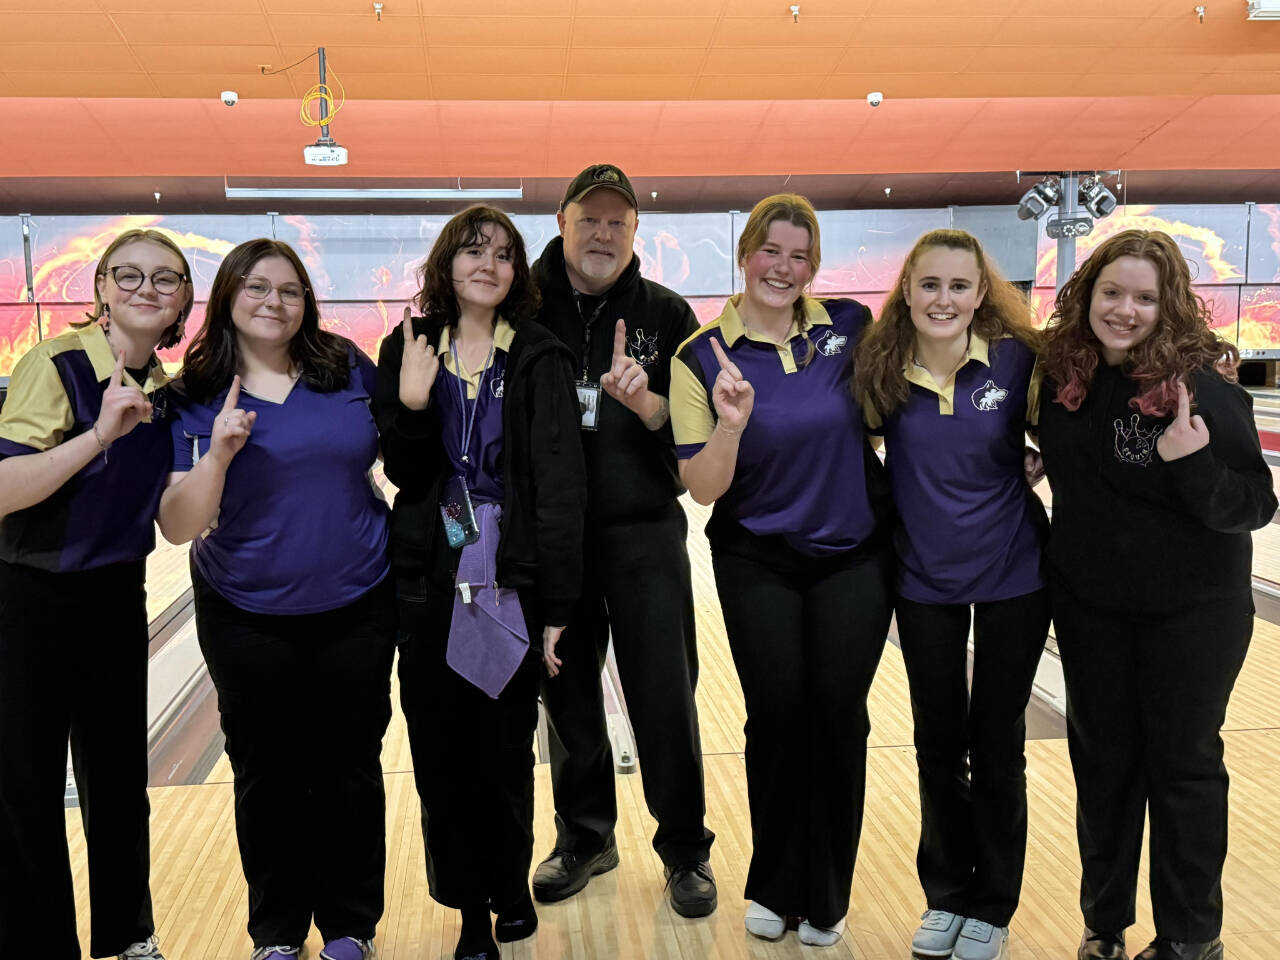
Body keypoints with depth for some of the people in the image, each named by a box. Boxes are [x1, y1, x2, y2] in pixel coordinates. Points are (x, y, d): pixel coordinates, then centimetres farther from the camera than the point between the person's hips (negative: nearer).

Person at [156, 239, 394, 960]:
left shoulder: (349, 368, -2)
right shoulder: (196, 395, -6)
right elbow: (179, 528, -12)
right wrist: (219, 453, -26)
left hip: (356, 609, 1)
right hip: (249, 621, 0)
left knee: (350, 768, 11)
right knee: (269, 774, 12)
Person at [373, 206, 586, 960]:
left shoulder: (539, 360, -4)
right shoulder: (409, 350, 4)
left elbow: (561, 487, -8)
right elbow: (405, 474, 2)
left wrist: (558, 608, -12)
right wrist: (410, 404, -17)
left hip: (512, 579, -2)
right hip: (431, 580, 2)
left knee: (505, 749, 5)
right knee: (442, 752, 7)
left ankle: (511, 883, 31)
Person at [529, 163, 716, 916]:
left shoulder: (665, 314, 0)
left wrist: (644, 402, -22)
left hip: (644, 533, -1)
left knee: (665, 696, 2)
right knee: (566, 695, 13)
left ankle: (685, 848, 19)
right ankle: (584, 837, 32)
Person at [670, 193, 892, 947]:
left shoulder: (851, 327, -4)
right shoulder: (703, 357, -8)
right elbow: (704, 488, -12)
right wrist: (731, 424, -29)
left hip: (854, 558, 1)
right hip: (757, 565, -1)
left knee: (837, 716, 2)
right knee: (777, 716, 2)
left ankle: (825, 896, 22)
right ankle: (774, 887, 26)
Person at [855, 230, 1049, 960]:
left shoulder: (1016, 362, -12)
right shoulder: (879, 372, -8)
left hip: (1011, 579, -1)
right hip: (925, 582, 1)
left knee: (996, 744, 10)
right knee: (938, 742, 13)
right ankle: (946, 895, 32)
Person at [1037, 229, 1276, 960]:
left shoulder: (1203, 387, -18)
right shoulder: (1062, 375, -5)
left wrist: (1194, 464, -33)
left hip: (1192, 609, -4)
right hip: (1090, 605, 4)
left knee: (1182, 764, 9)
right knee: (1101, 761, 14)